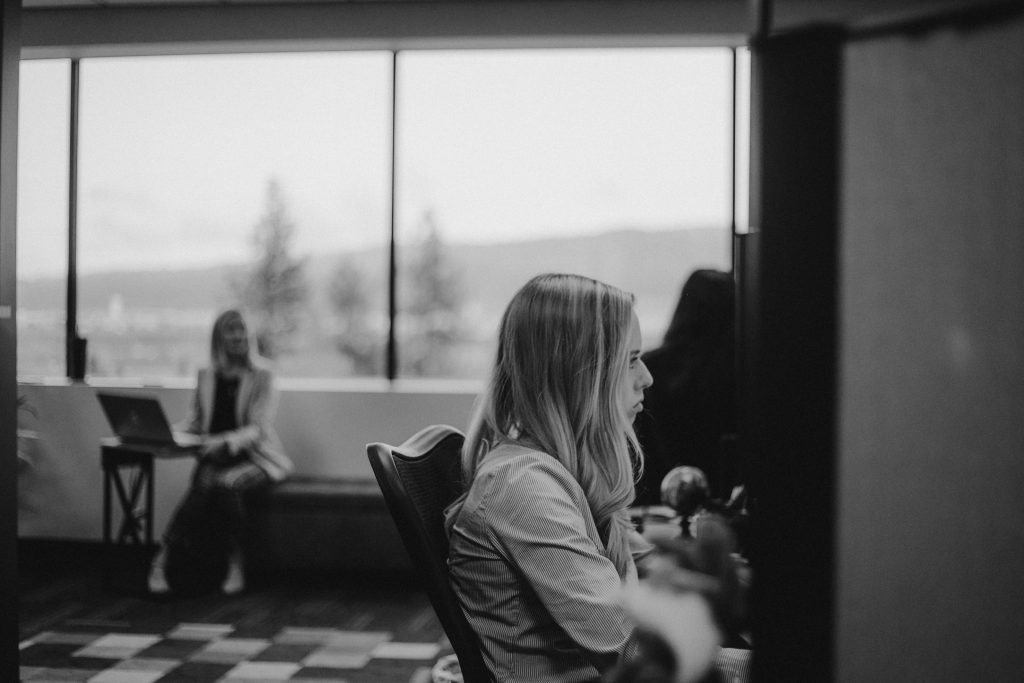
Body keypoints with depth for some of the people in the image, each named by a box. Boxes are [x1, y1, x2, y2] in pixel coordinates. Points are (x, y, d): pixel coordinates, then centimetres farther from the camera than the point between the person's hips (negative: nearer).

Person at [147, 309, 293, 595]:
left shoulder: (262, 378, 1)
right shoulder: (206, 377, 14)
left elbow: (259, 429, -10)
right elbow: (194, 421, 16)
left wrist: (224, 441, -28)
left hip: (253, 457, -3)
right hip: (214, 456, 3)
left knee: (225, 482, -34)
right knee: (206, 481, -32)